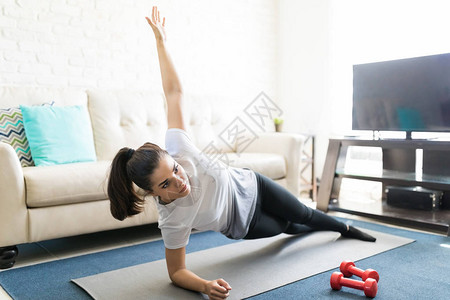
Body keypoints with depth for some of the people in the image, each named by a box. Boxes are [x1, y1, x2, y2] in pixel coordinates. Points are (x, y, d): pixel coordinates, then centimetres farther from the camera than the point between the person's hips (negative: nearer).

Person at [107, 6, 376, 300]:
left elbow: (174, 91, -29)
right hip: (243, 224, -1)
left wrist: (161, 40, -26)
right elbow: (176, 271, -29)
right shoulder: (173, 220, -40)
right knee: (288, 228, 26)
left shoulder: (174, 151, -37)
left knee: (303, 214, 25)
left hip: (247, 186, 2)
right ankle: (316, 229, 67)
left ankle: (345, 228, 63)